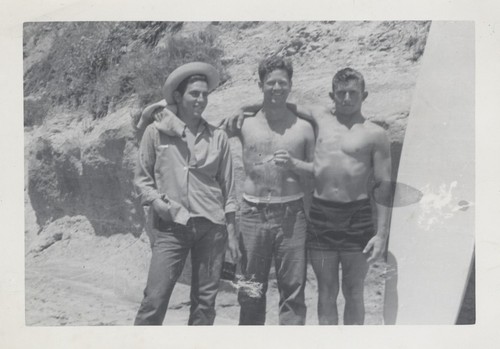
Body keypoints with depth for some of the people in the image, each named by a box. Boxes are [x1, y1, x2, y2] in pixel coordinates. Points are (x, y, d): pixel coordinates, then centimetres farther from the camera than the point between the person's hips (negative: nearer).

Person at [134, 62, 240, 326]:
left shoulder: (218, 137, 6)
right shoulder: (156, 132, 2)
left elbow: (227, 188, 9)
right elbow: (142, 178, 9)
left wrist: (232, 233, 8)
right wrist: (155, 200, -10)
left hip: (211, 225, 2)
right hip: (171, 226, -2)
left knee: (205, 301, 7)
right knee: (154, 299, -7)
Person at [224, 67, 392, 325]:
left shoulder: (374, 134, 0)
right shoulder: (320, 118, 9)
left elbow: (384, 186, -2)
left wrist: (382, 233, -7)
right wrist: (245, 109, 5)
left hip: (358, 217, -2)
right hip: (320, 214, 3)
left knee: (353, 292, 9)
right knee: (326, 291, 10)